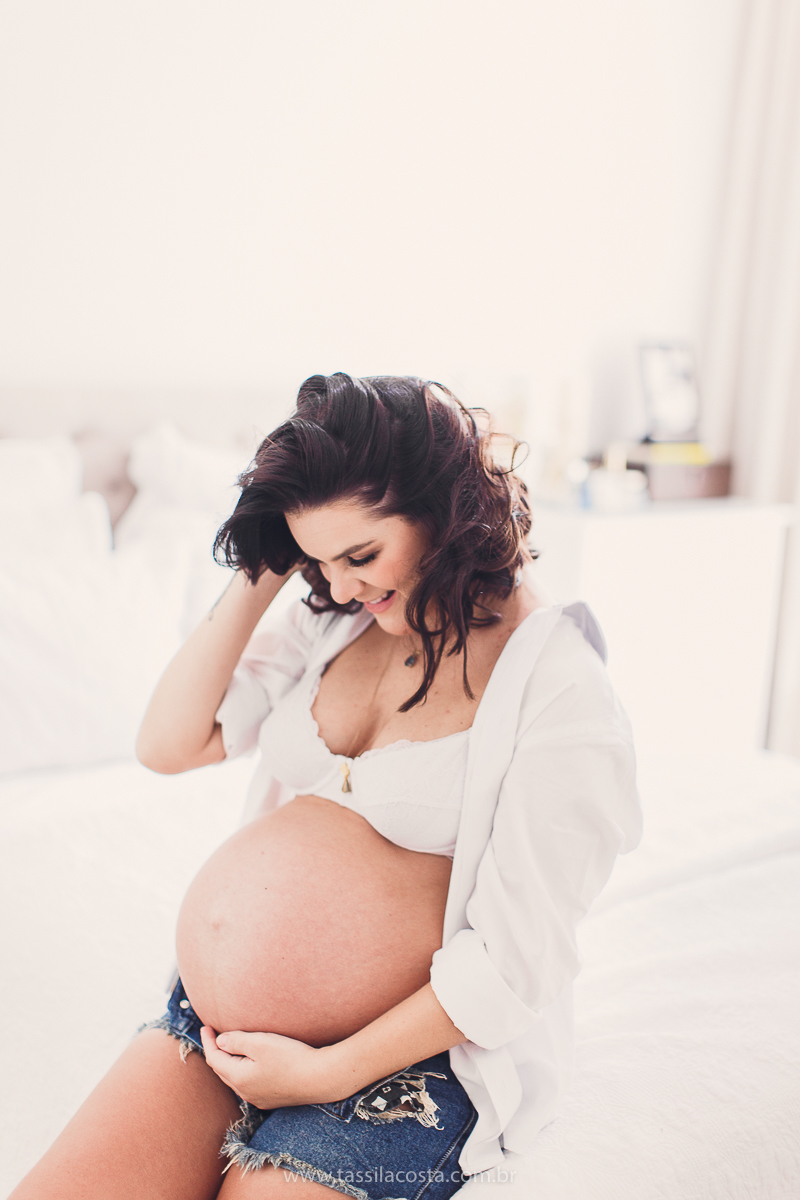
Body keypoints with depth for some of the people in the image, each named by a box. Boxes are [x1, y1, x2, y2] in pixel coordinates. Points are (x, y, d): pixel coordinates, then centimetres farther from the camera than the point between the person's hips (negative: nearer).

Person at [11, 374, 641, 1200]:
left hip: (401, 1060, -5)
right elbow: (169, 743, 3)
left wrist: (328, 1072, -13)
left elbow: (514, 963, -14)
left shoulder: (560, 695, -15)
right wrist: (259, 577, -3)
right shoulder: (336, 619, 4)